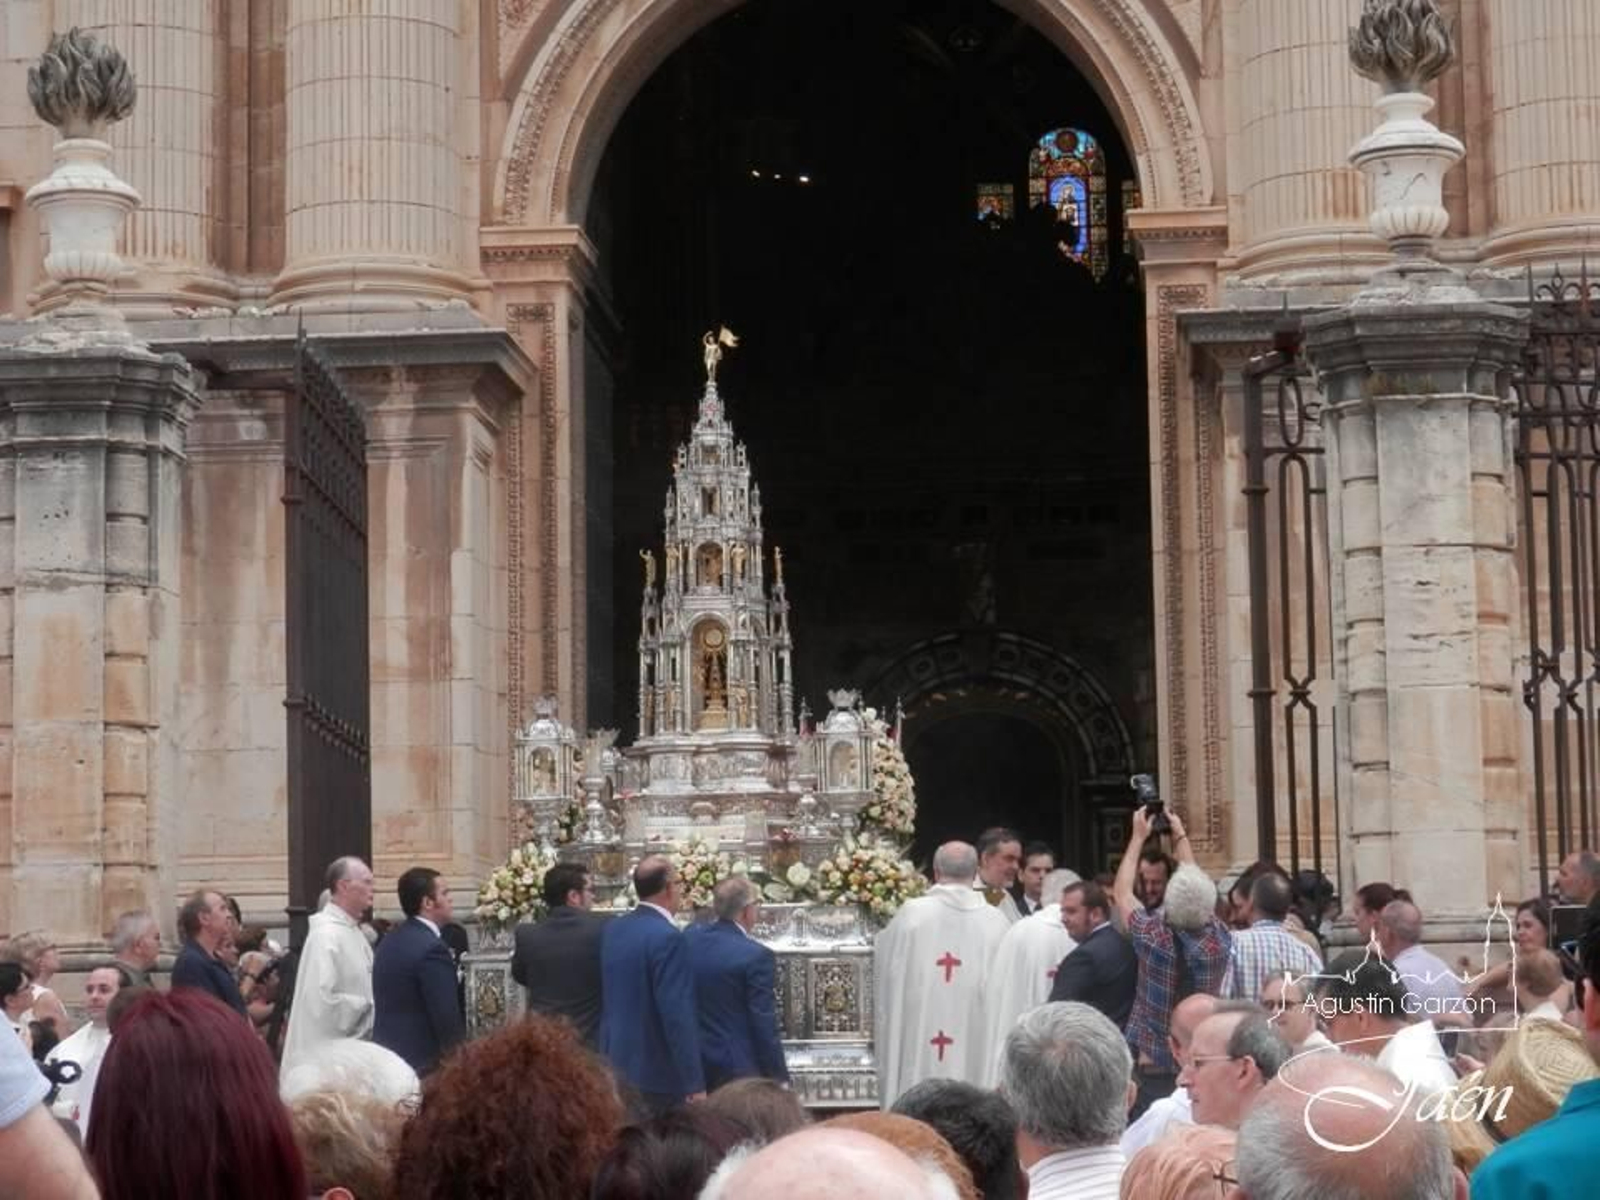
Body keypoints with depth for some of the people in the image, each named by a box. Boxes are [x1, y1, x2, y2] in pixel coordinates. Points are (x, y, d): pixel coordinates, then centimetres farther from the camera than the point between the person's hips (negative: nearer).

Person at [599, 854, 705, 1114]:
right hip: (657, 1073, -8)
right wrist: (695, 1083, -19)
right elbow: (677, 1015, -21)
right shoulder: (667, 938, -18)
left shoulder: (613, 930, 8)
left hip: (617, 1067, 8)